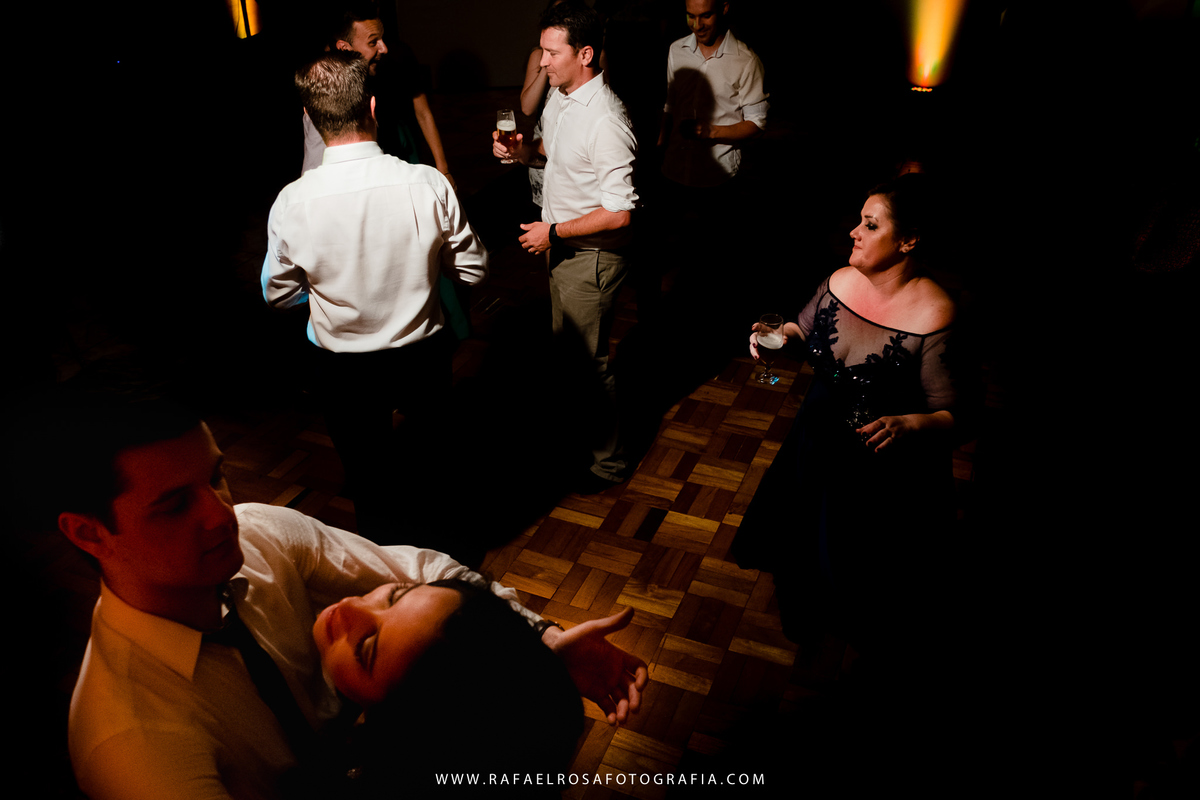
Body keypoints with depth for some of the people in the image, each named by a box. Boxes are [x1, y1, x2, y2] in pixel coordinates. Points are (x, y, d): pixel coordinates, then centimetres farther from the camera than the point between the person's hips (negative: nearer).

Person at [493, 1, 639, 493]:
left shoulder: (605, 120, -27)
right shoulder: (559, 94, 1)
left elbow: (619, 213, -29)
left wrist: (553, 232, -20)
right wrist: (524, 151, -2)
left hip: (591, 255, -9)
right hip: (560, 244, 9)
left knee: (589, 359, 3)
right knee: (566, 344, 24)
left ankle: (608, 461, 23)